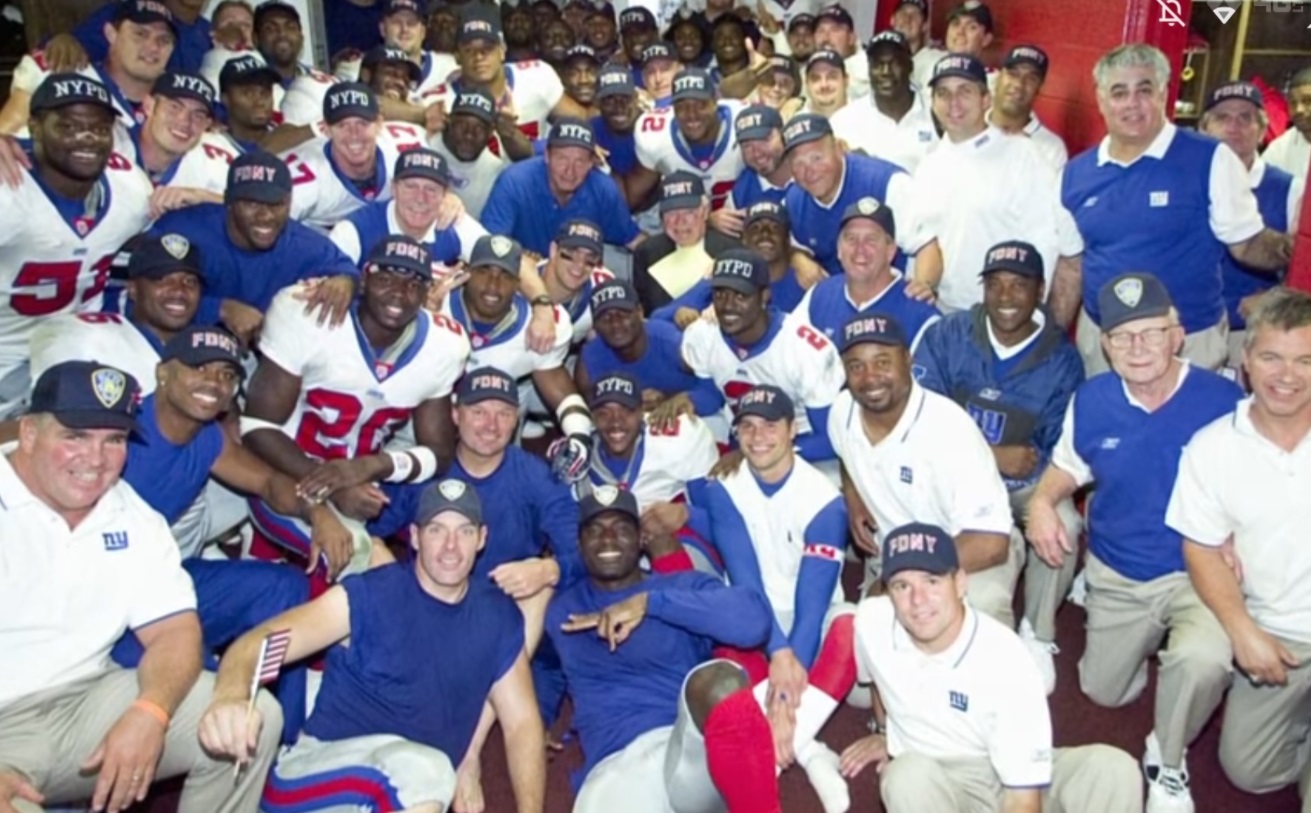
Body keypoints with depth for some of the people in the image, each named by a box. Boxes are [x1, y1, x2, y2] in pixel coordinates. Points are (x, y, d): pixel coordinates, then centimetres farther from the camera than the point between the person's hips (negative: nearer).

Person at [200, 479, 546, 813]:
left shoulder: (498, 616, 7)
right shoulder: (369, 594, -6)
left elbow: (522, 721, 11)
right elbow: (260, 642, -16)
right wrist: (230, 696, -39)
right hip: (320, 772, -5)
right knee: (422, 769, -36)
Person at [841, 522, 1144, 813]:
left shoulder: (1004, 661, -27)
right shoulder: (871, 621, -17)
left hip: (1008, 779, -1)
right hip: (927, 782, 1)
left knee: (1113, 770, -26)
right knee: (908, 776, -35)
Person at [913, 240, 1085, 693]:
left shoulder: (1062, 360, -5)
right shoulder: (947, 336, -6)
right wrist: (993, 455, -19)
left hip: (1025, 483, 0)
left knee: (1062, 523, -31)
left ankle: (1037, 636, -3)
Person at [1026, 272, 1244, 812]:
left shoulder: (1222, 401, -18)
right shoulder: (1090, 401, -7)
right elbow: (1067, 467, 10)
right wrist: (1041, 503, -12)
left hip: (1196, 574, -4)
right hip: (1115, 577, 4)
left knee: (1204, 662, -35)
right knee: (1104, 692, 18)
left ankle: (1167, 763, -3)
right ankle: (1153, 644, 52)